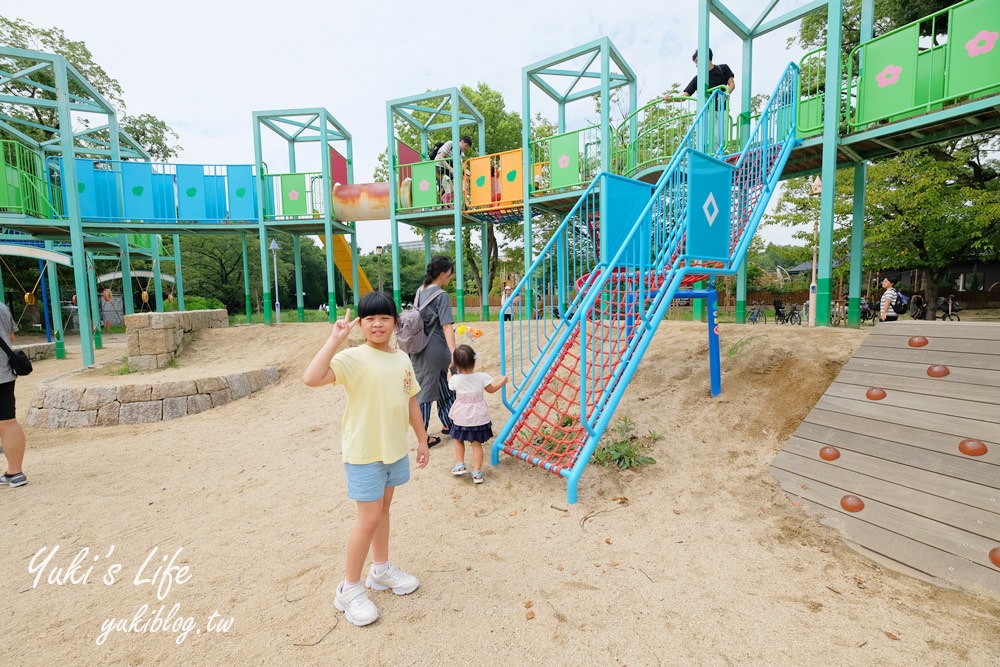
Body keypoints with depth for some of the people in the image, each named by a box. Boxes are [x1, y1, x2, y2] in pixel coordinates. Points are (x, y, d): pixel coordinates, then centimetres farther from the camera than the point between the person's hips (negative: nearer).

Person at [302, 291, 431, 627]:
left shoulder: (402, 359, 1)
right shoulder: (353, 358, -17)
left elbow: (411, 402, 9)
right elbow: (311, 378, -33)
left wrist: (422, 440, 12)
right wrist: (335, 339, -34)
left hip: (395, 448, 6)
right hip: (364, 451, -6)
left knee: (384, 506, 21)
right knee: (369, 518, 1)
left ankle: (381, 569, 41)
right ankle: (350, 588, 23)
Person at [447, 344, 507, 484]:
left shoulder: (455, 379, -16)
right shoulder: (481, 377, -15)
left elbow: (450, 384, 10)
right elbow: (491, 389, 3)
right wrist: (503, 380, 21)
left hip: (461, 418, 0)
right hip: (479, 417, 0)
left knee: (458, 440, 24)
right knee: (477, 444, 11)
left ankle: (460, 465, 22)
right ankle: (477, 472, 12)